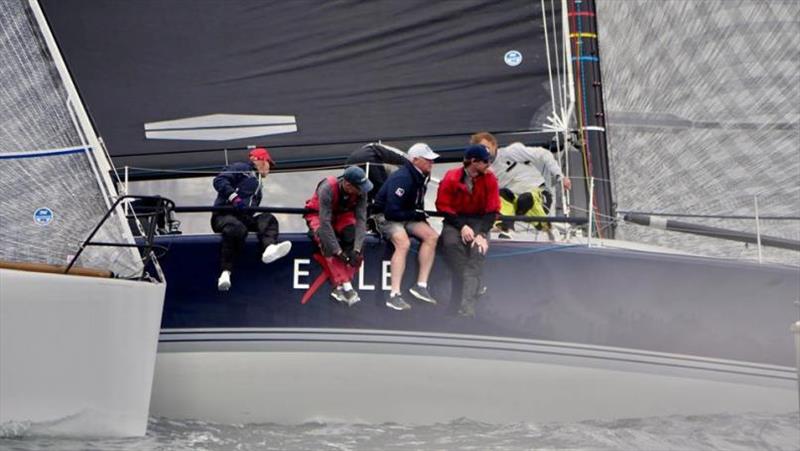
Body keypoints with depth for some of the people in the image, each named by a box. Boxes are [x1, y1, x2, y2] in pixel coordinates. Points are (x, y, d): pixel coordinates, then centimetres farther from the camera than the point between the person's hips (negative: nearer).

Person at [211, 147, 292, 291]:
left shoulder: (258, 183, 31)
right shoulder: (241, 168, 6)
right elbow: (219, 180, -10)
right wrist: (233, 197, -22)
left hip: (244, 217, 8)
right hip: (224, 213, -8)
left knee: (267, 218, -17)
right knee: (237, 229, -39)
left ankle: (269, 248, -46)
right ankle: (225, 273, -42)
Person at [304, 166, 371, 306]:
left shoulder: (360, 192, -23)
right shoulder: (327, 188, -35)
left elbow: (361, 219, -26)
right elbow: (325, 222, -37)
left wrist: (357, 249, -38)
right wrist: (338, 252, -40)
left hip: (342, 215, 4)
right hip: (318, 215, -4)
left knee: (353, 235, -28)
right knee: (327, 242, -34)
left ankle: (340, 286, -25)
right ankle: (346, 286, -35)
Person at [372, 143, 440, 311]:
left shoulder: (421, 176, 4)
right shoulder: (402, 178, -25)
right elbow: (392, 212, -27)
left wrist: (420, 214, 0)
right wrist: (417, 215, -16)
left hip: (407, 216, 9)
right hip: (385, 217, -9)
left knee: (432, 236, -12)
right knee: (403, 243, -33)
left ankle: (421, 285, -12)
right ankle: (394, 295, -35)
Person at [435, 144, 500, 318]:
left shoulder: (489, 179, -4)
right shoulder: (451, 178, -9)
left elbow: (492, 209, -5)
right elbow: (443, 206, -6)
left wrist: (482, 233, -18)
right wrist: (462, 226, -17)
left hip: (479, 221, 1)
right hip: (455, 220, -1)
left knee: (478, 249, -27)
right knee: (451, 242, -33)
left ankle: (468, 306, -34)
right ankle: (473, 289, -24)